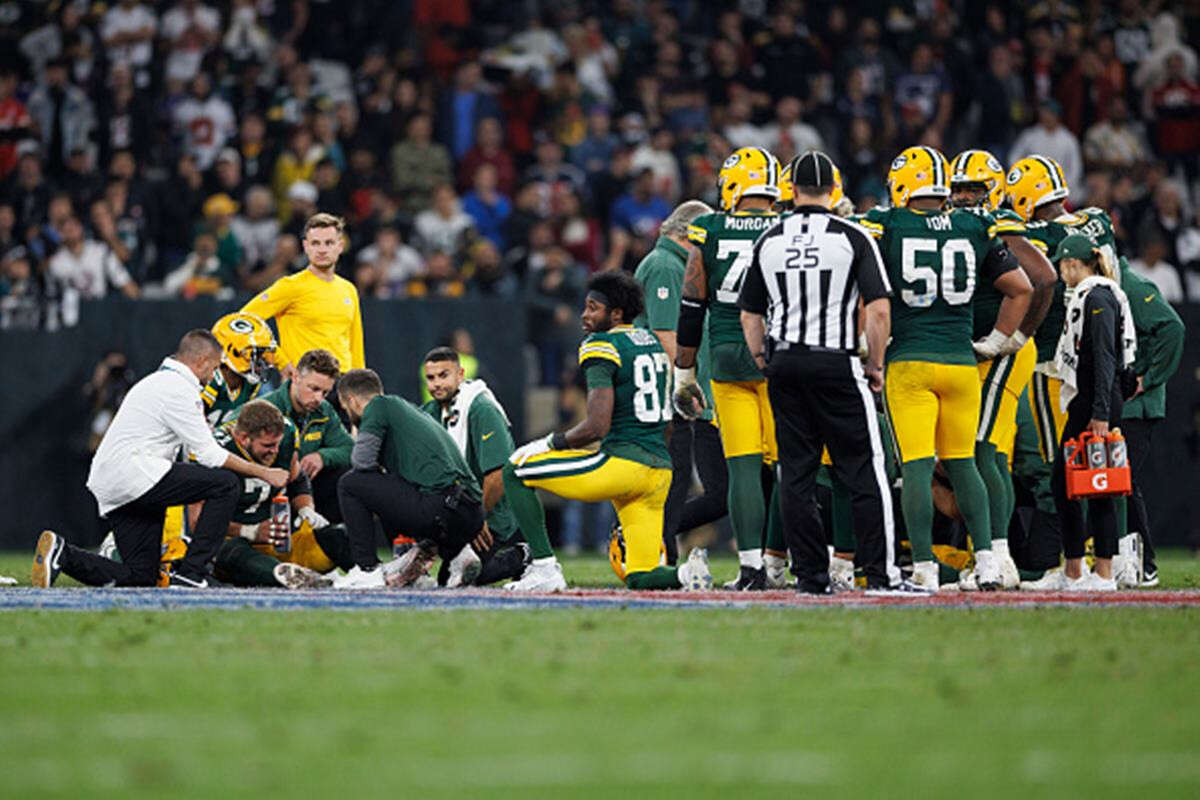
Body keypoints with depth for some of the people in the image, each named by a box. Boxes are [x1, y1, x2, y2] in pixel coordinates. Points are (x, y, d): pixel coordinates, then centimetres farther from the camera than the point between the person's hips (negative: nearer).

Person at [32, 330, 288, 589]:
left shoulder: (156, 381, 25)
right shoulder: (180, 388, -8)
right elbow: (208, 454, -9)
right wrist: (264, 473, -2)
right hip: (133, 474, -10)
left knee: (141, 576, 7)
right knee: (226, 483, -11)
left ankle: (62, 553, -3)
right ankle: (191, 573, -12)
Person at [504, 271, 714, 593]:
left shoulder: (602, 348, -9)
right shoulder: (652, 343, 18)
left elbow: (597, 427, -16)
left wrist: (555, 442, -1)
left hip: (623, 462, -8)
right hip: (660, 467, 8)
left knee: (516, 470, 3)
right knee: (641, 578, 14)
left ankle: (544, 568, -3)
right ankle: (687, 573, -15)